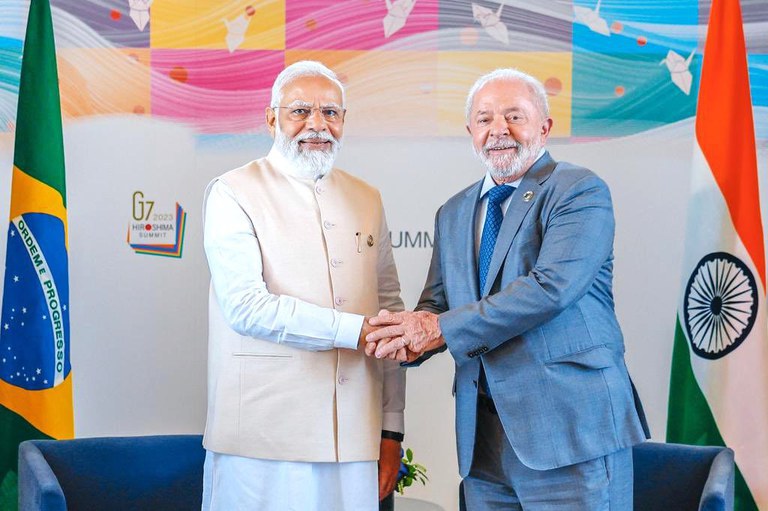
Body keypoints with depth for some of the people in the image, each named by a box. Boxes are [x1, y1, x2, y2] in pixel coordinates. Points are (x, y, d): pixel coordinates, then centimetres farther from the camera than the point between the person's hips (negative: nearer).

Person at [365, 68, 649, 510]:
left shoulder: (580, 191, -5)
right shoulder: (453, 214, 17)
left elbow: (551, 287, -18)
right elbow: (436, 304, 14)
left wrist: (441, 329, -18)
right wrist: (411, 338, -11)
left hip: (571, 427, -6)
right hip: (484, 438, 6)